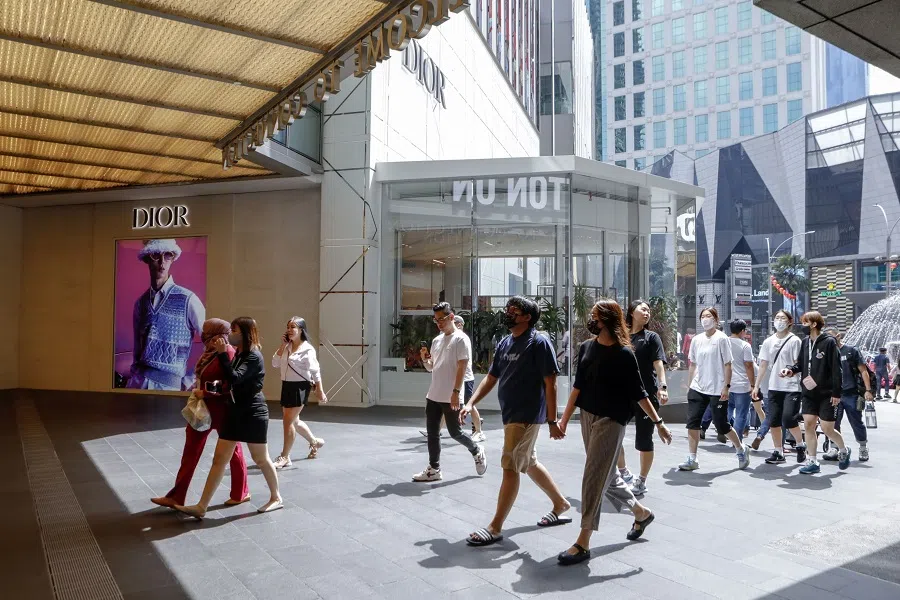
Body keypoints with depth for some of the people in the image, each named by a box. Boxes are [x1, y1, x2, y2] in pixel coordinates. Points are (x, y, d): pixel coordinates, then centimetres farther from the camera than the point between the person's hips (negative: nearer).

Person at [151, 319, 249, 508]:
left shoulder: (228, 353, -19)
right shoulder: (208, 352, 6)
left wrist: (206, 392, -20)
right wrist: (198, 392, 4)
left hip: (222, 410, -8)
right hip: (202, 408, 9)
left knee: (232, 450, 8)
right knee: (191, 451, 11)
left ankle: (241, 493, 26)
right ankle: (176, 496, 20)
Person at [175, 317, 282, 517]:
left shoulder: (254, 356, -15)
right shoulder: (239, 354, 13)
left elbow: (235, 378, -27)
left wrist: (222, 354, -24)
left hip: (253, 414, -8)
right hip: (235, 412, 8)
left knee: (261, 459, 5)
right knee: (219, 459, 4)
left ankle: (276, 498, 24)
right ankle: (201, 507, 7)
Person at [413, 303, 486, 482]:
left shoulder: (460, 339, -9)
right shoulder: (436, 340, 13)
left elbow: (462, 367, -14)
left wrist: (456, 392, -20)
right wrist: (425, 359, -3)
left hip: (450, 397, -7)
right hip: (433, 395, 7)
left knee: (455, 432, 2)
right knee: (432, 433, 6)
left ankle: (477, 451, 28)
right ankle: (434, 469, 14)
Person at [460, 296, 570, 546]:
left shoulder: (539, 343, -13)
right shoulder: (504, 343, 10)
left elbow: (550, 384, -14)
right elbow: (490, 378, 13)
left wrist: (552, 420, -16)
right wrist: (470, 403, 1)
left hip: (527, 416, -8)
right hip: (510, 414, 9)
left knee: (510, 468, -6)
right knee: (529, 463, 19)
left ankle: (495, 528, 3)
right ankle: (561, 504, 38)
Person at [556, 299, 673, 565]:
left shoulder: (624, 354, -11)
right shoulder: (586, 347, 5)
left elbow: (638, 393, -6)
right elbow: (578, 386, 10)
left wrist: (658, 422, -8)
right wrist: (565, 418, 9)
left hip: (611, 420, -6)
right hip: (588, 416, 6)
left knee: (595, 477, -7)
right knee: (607, 475, 17)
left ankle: (583, 543, 1)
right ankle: (642, 512, 41)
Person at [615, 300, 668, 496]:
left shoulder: (651, 337, 1)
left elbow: (658, 363, -11)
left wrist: (662, 386, -26)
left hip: (646, 394, -4)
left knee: (643, 438, 2)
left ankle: (642, 481, 18)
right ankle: (623, 473, 27)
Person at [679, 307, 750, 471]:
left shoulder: (721, 339, -7)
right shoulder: (696, 339, 8)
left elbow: (728, 365, -7)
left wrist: (726, 386, -12)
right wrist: (691, 385, 13)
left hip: (717, 390, -5)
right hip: (697, 389, 5)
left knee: (721, 425, 3)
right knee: (692, 422, -2)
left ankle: (741, 450, 30)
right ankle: (692, 459, 5)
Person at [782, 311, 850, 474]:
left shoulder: (829, 342, -11)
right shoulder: (805, 342, 7)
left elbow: (836, 369, -12)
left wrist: (836, 393, -14)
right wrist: (791, 369, -6)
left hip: (826, 394, -5)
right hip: (808, 393, 5)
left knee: (827, 429, 0)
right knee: (808, 425, 1)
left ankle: (843, 450, 30)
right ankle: (812, 462, 9)